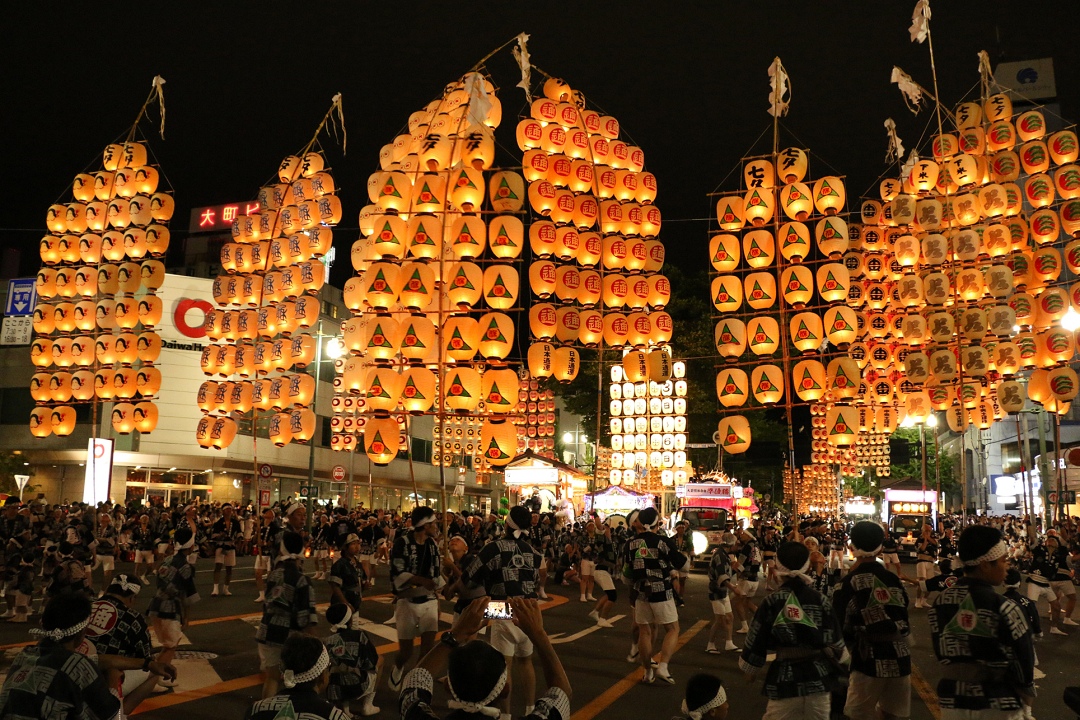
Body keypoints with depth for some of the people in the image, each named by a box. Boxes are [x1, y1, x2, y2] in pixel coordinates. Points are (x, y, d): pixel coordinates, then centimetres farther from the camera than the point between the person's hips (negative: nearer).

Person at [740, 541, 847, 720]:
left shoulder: (771, 603, -9)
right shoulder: (820, 600, -1)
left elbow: (755, 642, -4)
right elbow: (836, 642, 4)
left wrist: (750, 670, 12)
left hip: (785, 680, -3)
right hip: (819, 678, 3)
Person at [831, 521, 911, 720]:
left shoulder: (848, 583, -9)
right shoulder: (893, 579, 5)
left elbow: (841, 628, -6)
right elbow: (904, 620, 13)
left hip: (869, 660, -5)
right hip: (900, 659, 5)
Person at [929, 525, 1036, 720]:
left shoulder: (940, 602, -3)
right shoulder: (1003, 609, -19)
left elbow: (941, 652, 6)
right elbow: (1024, 661, -11)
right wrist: (1027, 694, 7)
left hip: (952, 701, 4)